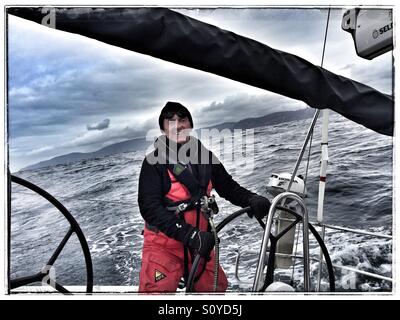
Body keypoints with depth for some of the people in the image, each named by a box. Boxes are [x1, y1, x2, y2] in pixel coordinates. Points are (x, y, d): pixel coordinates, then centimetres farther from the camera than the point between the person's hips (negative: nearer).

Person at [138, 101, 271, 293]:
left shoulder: (205, 156, 2)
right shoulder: (154, 161, -11)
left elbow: (228, 187, 8)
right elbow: (149, 207, -19)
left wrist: (252, 199, -13)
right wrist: (189, 235, -29)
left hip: (200, 242, 5)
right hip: (164, 244, -4)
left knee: (217, 287, 18)